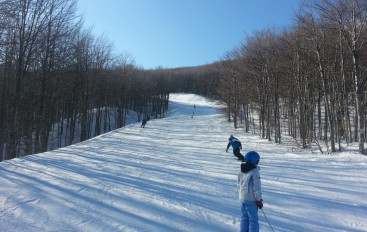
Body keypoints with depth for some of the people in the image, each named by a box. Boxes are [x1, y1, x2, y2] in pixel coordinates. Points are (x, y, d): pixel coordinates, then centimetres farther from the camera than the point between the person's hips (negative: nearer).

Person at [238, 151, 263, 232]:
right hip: (251, 199, -7)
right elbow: (256, 187, -17)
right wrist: (259, 200, -9)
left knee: (244, 218, 18)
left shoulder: (242, 170, 4)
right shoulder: (254, 171, -18)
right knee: (253, 219, 3)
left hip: (242, 198, 7)